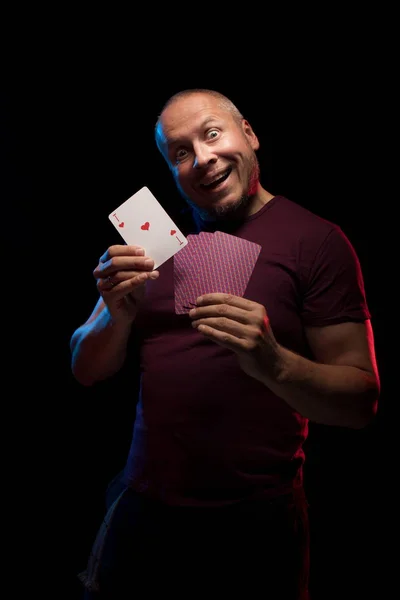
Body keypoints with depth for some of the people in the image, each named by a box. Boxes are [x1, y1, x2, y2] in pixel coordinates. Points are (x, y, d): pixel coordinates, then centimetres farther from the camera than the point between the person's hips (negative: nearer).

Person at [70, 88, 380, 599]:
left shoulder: (317, 241, -9)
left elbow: (360, 402, -11)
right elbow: (86, 371, 5)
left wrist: (272, 363, -30)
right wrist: (119, 316, -16)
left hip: (255, 524, -4)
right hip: (141, 509, 5)